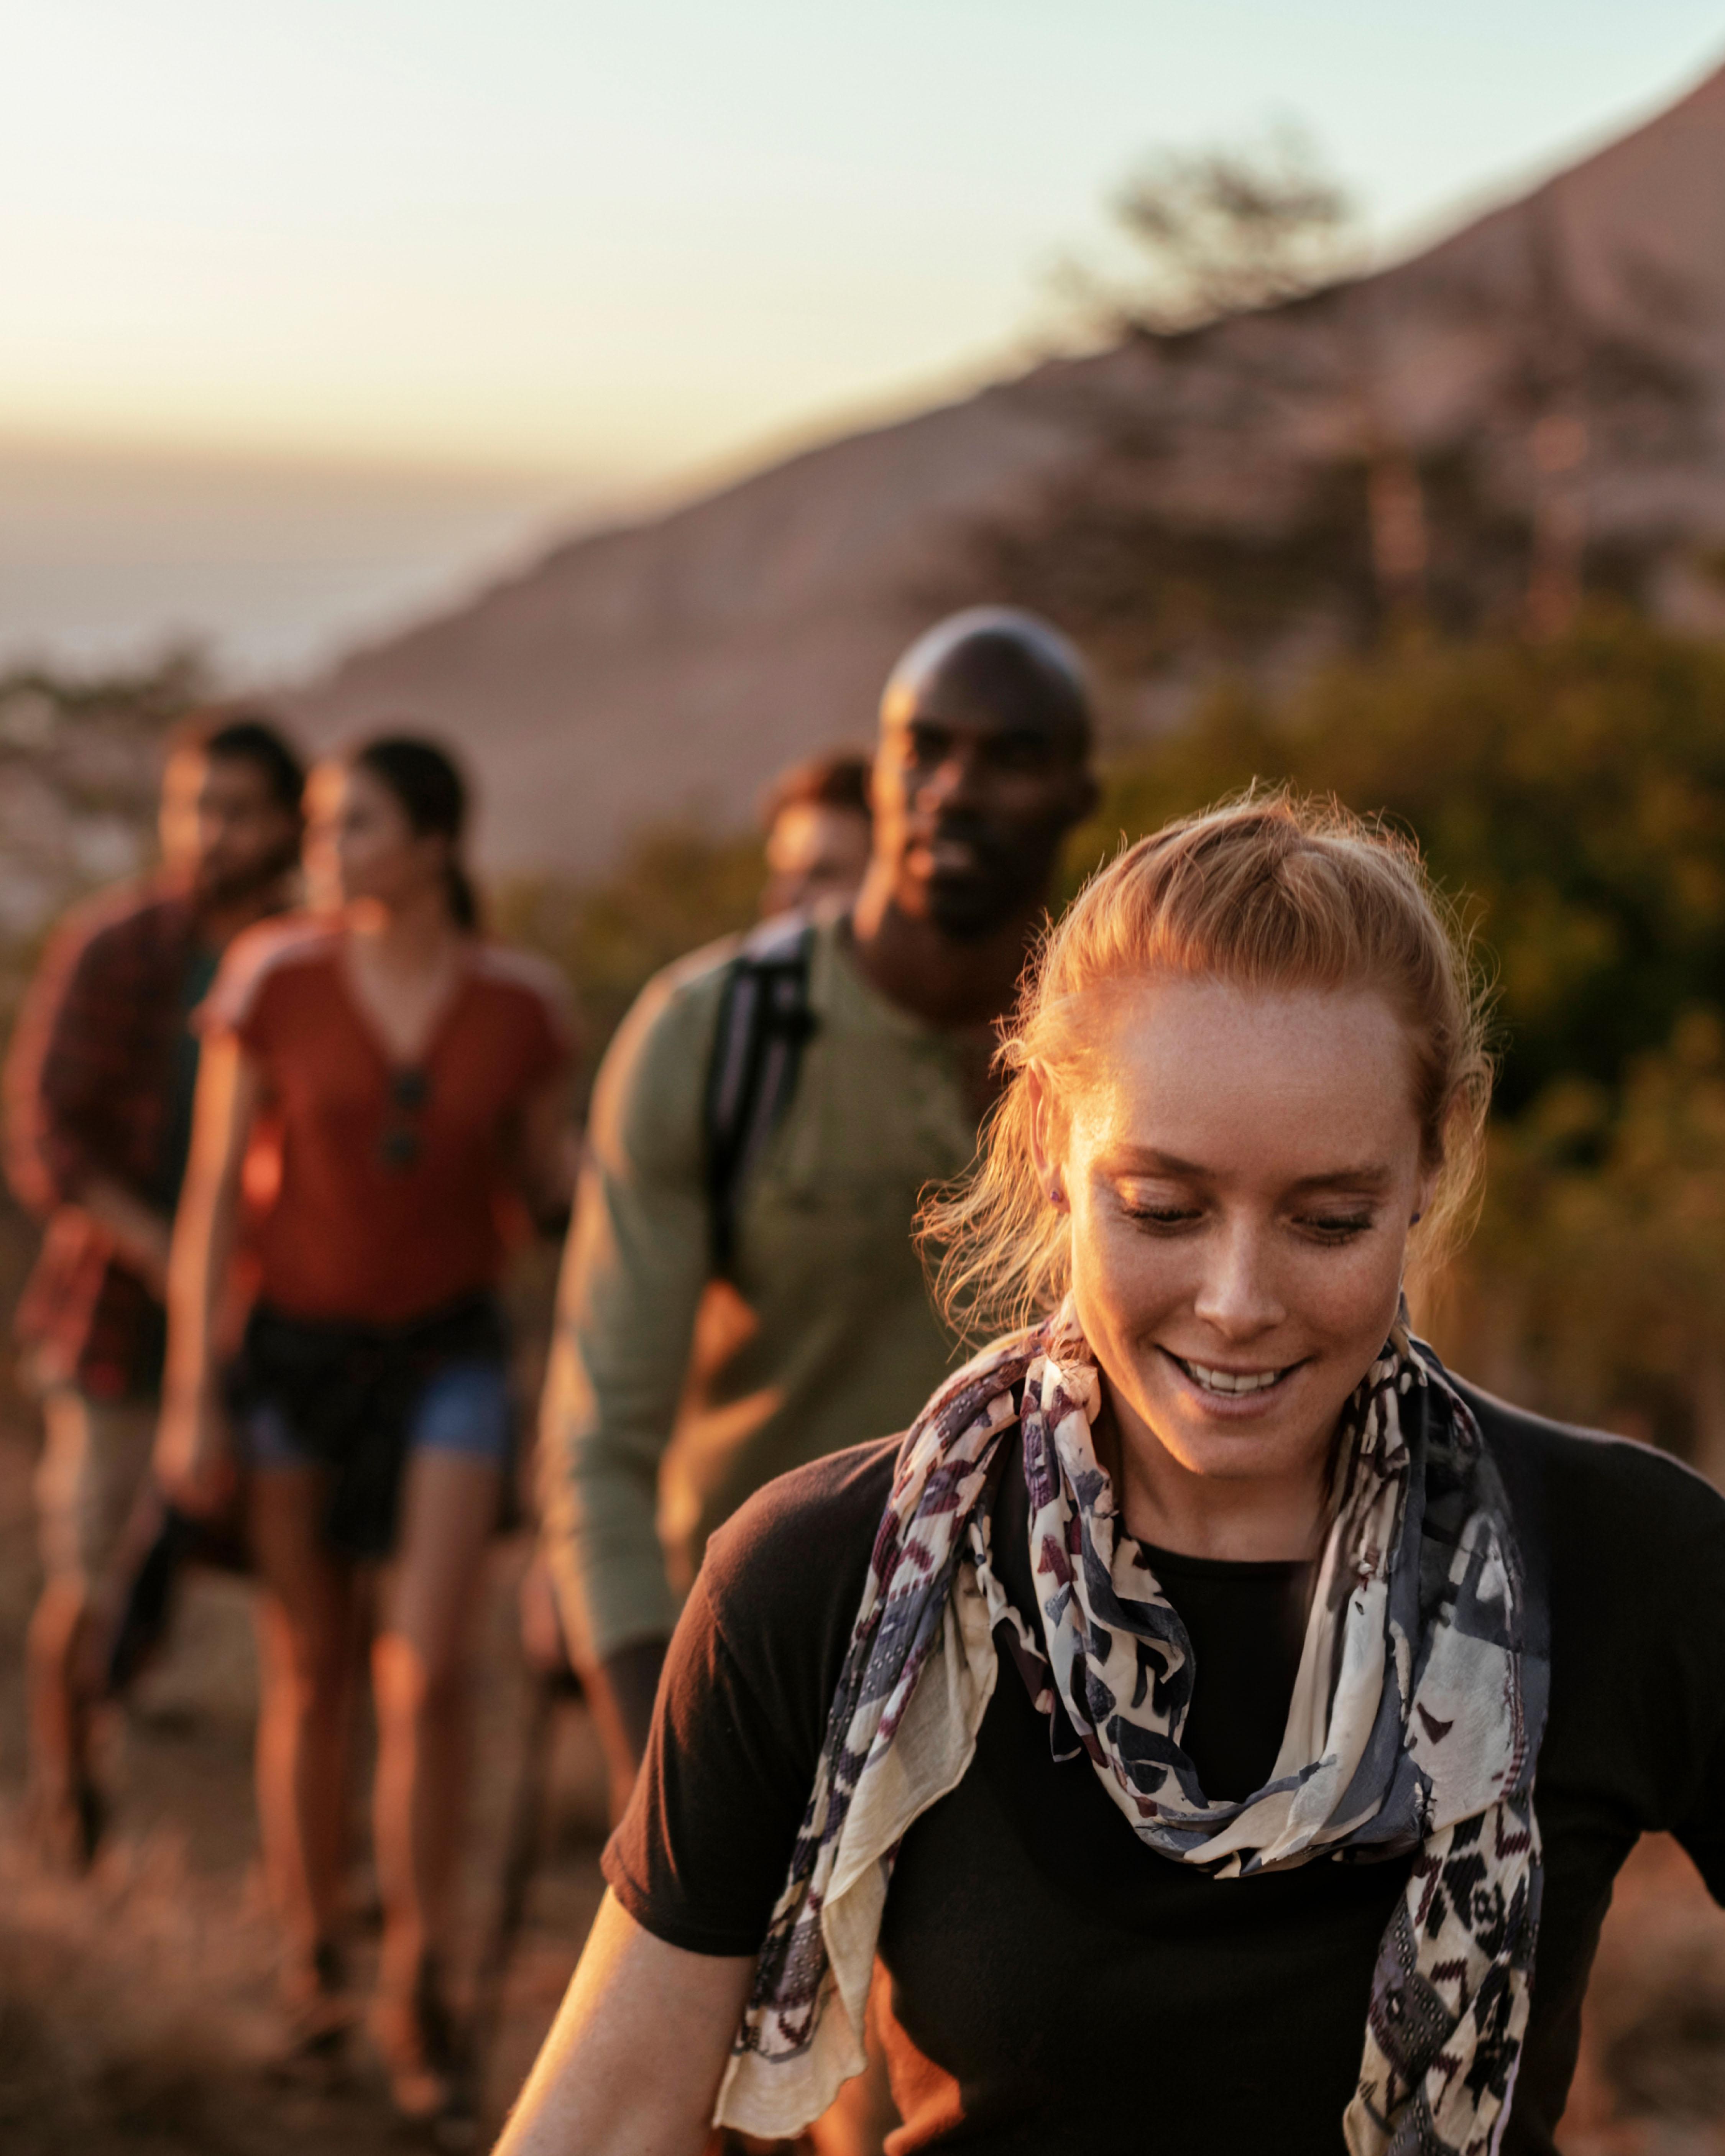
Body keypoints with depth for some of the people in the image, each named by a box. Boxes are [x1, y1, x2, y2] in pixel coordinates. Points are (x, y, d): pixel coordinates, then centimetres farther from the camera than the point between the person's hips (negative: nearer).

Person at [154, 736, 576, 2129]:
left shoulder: (521, 1002, -7)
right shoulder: (274, 980, -11)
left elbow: (553, 1183, 5)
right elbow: (214, 1194, -8)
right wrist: (192, 1398, -10)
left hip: (449, 1356, 0)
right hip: (298, 1351, 0)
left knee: (427, 1671, -12)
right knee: (309, 1676, 7)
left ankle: (417, 1990, 4)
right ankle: (312, 1965, 28)